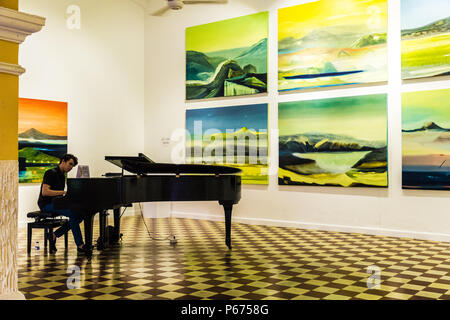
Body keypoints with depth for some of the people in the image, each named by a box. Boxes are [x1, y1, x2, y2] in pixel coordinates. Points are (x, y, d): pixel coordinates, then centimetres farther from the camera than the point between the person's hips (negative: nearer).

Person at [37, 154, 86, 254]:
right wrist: (63, 192, -27)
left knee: (80, 214, -10)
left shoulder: (62, 176, 16)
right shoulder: (51, 173, -12)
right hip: (46, 204, -9)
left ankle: (54, 235, -4)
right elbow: (45, 192, -23)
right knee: (73, 213, -28)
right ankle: (80, 245, -25)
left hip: (56, 203, 9)